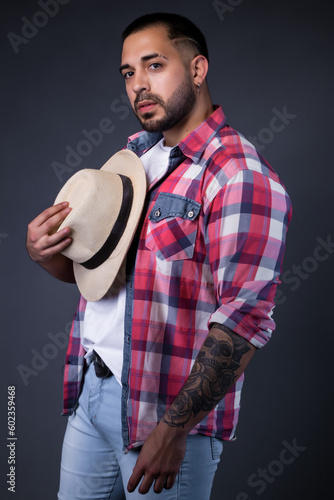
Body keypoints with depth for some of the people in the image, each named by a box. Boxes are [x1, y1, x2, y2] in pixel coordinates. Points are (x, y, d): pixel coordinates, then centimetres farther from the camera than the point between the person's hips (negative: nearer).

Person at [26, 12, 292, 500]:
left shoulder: (241, 177, -16)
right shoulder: (133, 153, 10)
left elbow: (245, 318, -23)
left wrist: (172, 429, -24)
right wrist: (45, 252, -6)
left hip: (169, 408, -7)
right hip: (89, 387, 7)